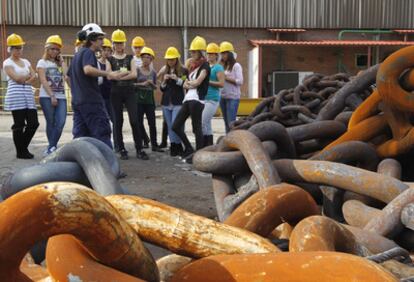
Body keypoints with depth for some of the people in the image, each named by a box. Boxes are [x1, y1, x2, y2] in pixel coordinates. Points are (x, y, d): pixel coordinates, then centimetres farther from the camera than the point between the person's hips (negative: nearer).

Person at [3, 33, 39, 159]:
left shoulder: (26, 62, 18)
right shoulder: (7, 63, 0)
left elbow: (34, 76, 7)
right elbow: (16, 78, -11)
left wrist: (23, 80, -9)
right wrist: (28, 75, 4)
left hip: (28, 96, 6)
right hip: (15, 96, -6)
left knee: (33, 123, 1)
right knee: (19, 125, -2)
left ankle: (24, 148, 18)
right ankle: (20, 152, 8)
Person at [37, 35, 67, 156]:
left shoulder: (59, 64, 19)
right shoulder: (42, 62, 4)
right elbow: (43, 81, -6)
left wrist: (62, 61, 5)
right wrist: (52, 96, -14)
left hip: (61, 97, 4)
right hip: (47, 97, -4)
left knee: (61, 123, -10)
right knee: (51, 123, 0)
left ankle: (51, 148, -5)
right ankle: (52, 147, 8)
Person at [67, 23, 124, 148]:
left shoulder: (77, 54, 20)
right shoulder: (88, 52, -9)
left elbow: (69, 76, 28)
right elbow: (88, 69, -30)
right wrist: (109, 74, -34)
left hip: (77, 101, 9)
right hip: (91, 101, -9)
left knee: (80, 136, 9)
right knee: (102, 135, -6)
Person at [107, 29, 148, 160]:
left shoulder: (130, 58, 9)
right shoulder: (110, 60, 6)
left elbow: (134, 74, -6)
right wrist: (125, 73, -12)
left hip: (129, 91, 0)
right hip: (116, 92, 0)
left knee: (134, 120, -8)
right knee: (118, 121, 2)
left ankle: (139, 149, -2)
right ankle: (122, 149, 10)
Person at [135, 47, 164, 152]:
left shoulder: (153, 72, 10)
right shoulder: (137, 70, -1)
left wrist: (152, 84, -4)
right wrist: (142, 84, -17)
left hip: (150, 100, 3)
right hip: (139, 99, -3)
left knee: (152, 123, 3)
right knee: (139, 123, -1)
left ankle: (154, 145, 11)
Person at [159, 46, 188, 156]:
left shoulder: (183, 70, -1)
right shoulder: (164, 71, 13)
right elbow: (162, 89, 15)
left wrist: (177, 79, -18)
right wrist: (164, 81, -5)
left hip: (178, 102, -5)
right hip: (166, 102, 5)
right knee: (169, 126, 5)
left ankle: (178, 146, -2)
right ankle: (173, 146, 10)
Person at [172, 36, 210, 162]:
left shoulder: (205, 66, -2)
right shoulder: (192, 66, 22)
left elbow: (197, 82, -14)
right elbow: (185, 85, 16)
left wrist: (189, 83, 5)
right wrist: (191, 84, -5)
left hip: (197, 100, -8)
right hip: (188, 99, 9)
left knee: (196, 128, -6)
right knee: (176, 126, 7)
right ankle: (189, 149, 18)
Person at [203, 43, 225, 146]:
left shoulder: (218, 68, -3)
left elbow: (221, 84, -13)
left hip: (212, 99, -8)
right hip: (204, 98, 8)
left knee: (202, 123, -15)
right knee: (207, 124, 10)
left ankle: (206, 146, -9)